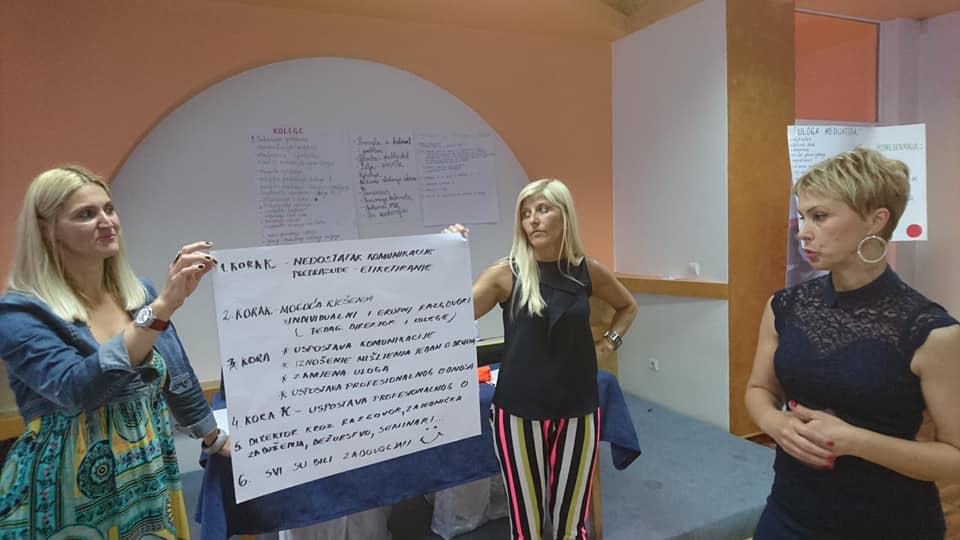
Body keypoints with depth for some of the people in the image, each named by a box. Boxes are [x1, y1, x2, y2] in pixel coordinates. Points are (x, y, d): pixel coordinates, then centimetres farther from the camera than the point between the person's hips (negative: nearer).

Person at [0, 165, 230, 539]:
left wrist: (217, 440, 19)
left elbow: (178, 380, 12)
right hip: (67, 501, -4)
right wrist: (162, 307, -36)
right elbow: (77, 389, -30)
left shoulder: (141, 294, 2)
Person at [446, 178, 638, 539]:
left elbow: (628, 306, 20)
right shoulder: (506, 273, -8)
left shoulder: (587, 271, 0)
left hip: (577, 411, 2)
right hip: (519, 412, -2)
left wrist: (609, 341, 6)